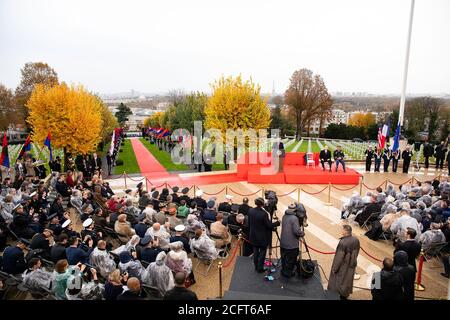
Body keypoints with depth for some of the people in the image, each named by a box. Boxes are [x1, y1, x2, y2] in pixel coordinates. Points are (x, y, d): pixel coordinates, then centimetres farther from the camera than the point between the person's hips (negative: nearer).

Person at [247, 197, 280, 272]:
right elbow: (269, 225, -18)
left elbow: (249, 223, 3)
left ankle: (256, 267, 31)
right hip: (262, 237, -5)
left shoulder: (250, 211, -9)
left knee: (255, 252, 18)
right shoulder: (264, 213, -27)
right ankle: (260, 268, 21)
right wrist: (277, 223, -3)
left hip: (253, 236, 5)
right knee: (262, 252, 12)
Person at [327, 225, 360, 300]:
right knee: (347, 280, 24)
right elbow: (357, 253, 4)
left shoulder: (342, 242, -32)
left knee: (339, 281, 16)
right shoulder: (356, 240, -12)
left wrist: (334, 268, -11)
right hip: (351, 265, 6)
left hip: (343, 266, -6)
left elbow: (339, 257, -24)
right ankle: (345, 295, 41)